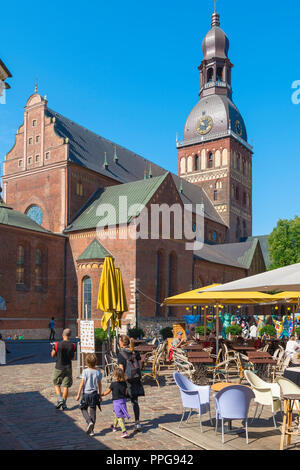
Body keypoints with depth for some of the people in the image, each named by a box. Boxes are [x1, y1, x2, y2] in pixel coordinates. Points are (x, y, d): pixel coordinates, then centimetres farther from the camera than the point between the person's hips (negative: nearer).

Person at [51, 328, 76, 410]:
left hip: (59, 367, -1)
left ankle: (60, 399, -2)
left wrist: (53, 348, 17)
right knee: (66, 386, 8)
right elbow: (73, 358, 4)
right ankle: (64, 404, 11)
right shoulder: (73, 345, -7)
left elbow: (52, 355, 1)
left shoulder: (57, 344, -13)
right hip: (68, 368, 2)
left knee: (56, 384, 15)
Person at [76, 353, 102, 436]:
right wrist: (100, 395, 15)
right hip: (94, 394, 2)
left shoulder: (85, 371, -9)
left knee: (84, 409, 15)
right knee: (93, 411, 8)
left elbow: (82, 383, -10)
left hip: (86, 393, -2)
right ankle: (91, 430, 9)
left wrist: (78, 394, -3)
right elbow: (99, 384, 5)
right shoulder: (98, 372, 0)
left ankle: (89, 422, -10)